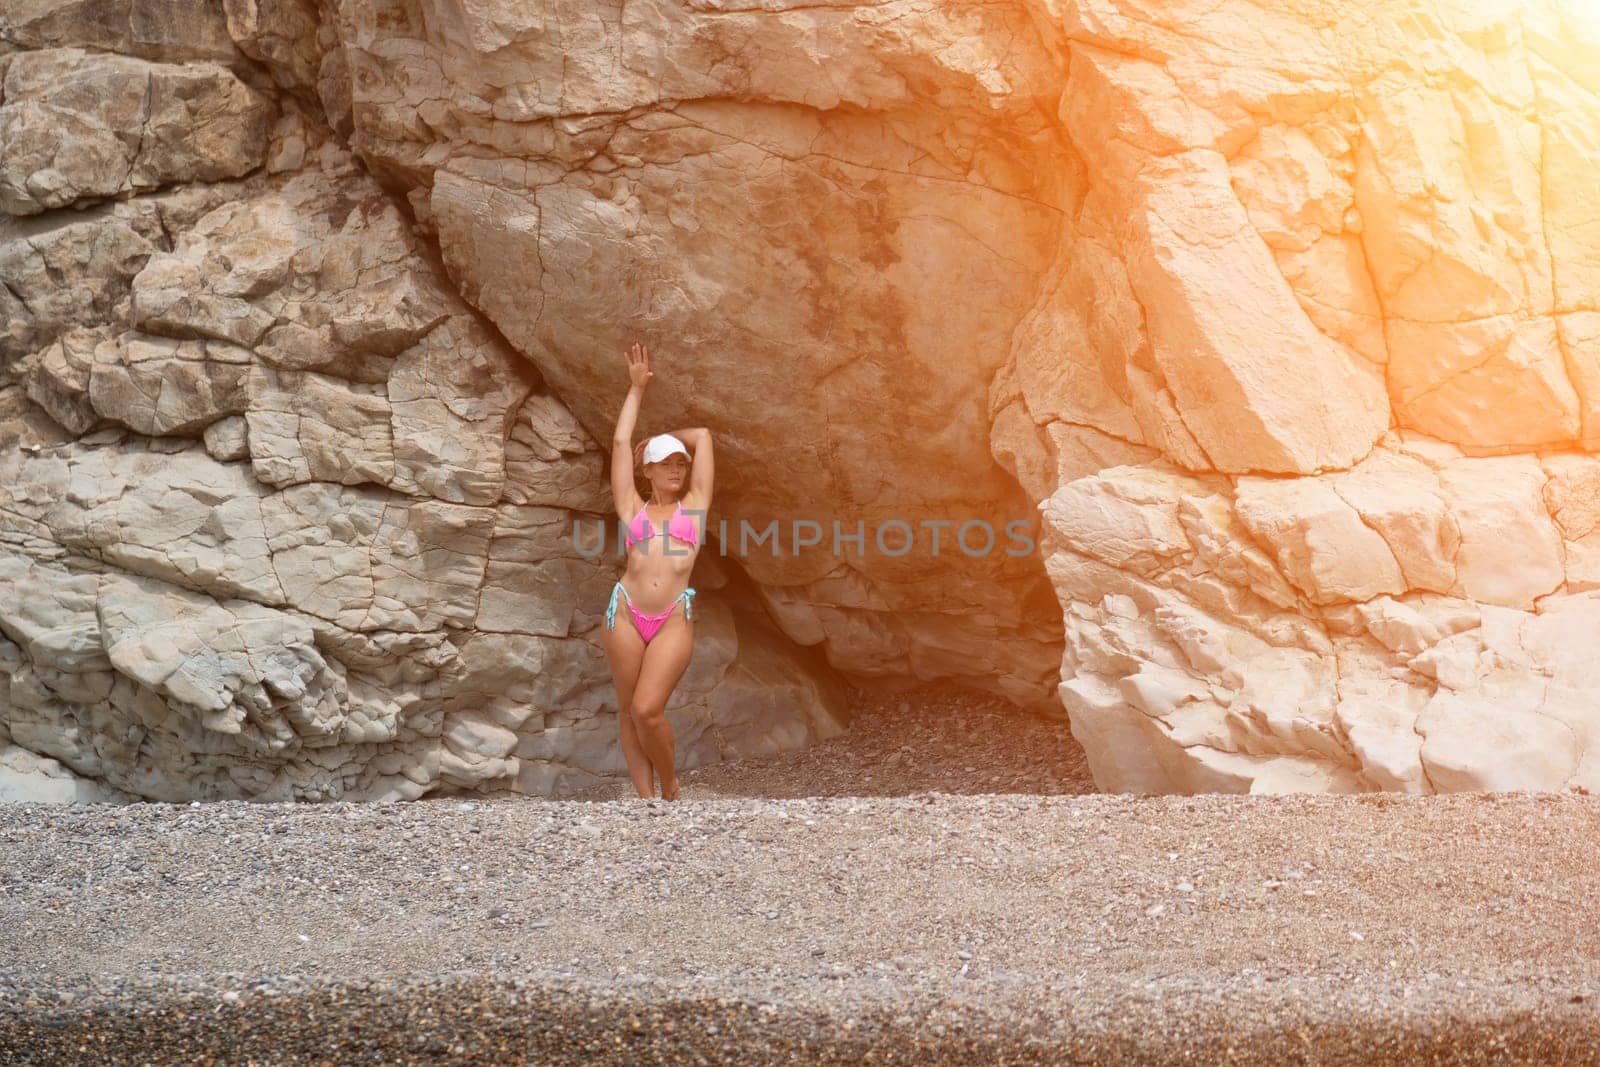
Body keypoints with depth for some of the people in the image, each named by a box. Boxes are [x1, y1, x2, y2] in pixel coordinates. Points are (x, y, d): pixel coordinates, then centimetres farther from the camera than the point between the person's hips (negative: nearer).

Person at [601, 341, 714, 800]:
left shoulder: (693, 505, 14)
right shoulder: (632, 508, 14)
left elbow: (702, 435, 15)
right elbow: (620, 442, 11)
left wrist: (659, 437, 29)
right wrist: (637, 389, 15)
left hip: (673, 619, -2)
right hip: (626, 612, 2)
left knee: (648, 710, -13)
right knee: (628, 711, 3)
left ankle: (670, 786, 10)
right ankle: (646, 797, 11)